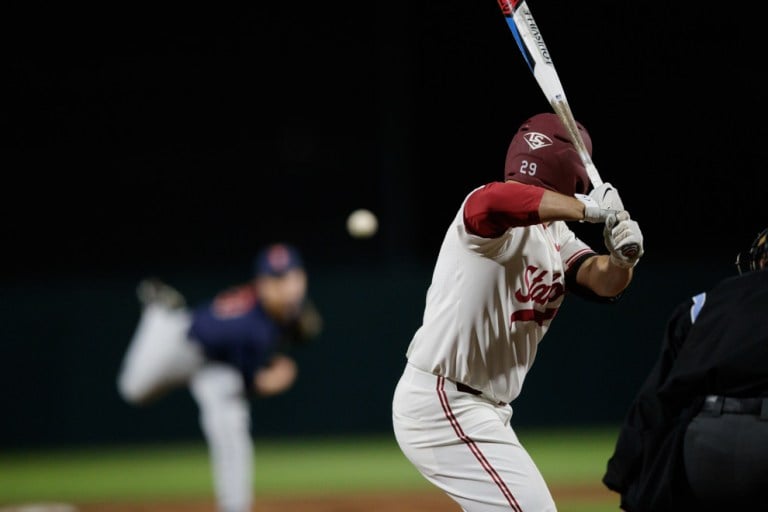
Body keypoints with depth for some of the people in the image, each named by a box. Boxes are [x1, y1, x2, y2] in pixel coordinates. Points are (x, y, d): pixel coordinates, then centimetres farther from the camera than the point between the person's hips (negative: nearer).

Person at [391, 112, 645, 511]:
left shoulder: (557, 236, 12)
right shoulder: (492, 210, -16)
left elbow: (603, 281, -4)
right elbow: (495, 201, -42)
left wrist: (622, 259, -27)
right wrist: (587, 207, -34)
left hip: (484, 410, 10)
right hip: (442, 405, -10)